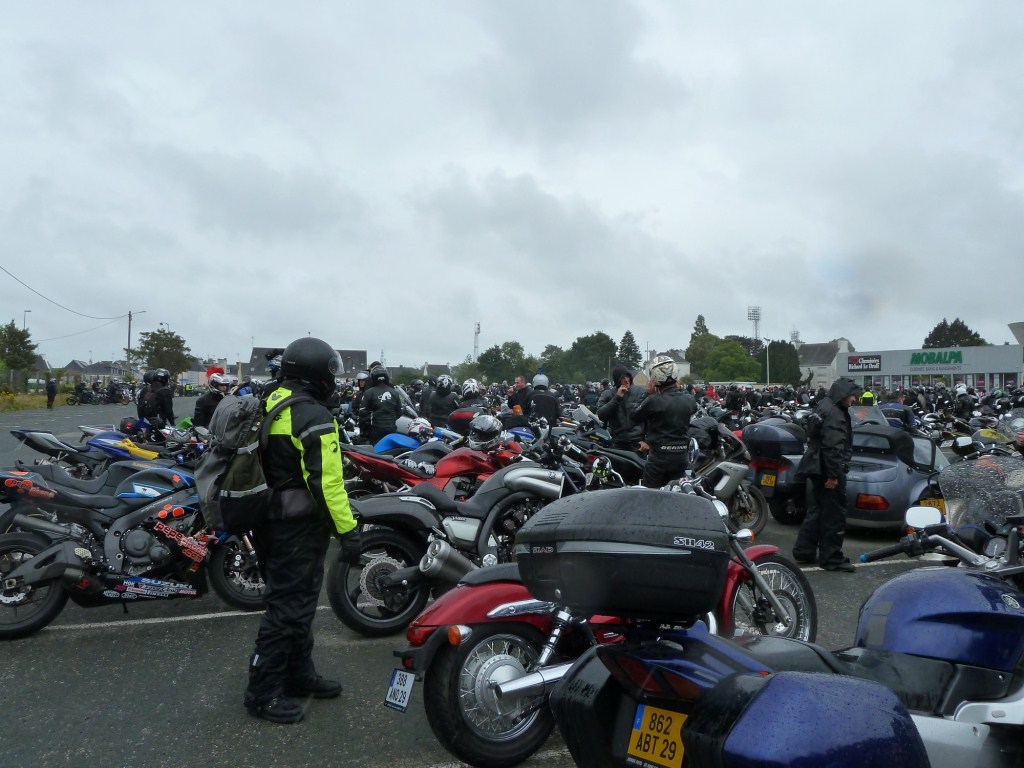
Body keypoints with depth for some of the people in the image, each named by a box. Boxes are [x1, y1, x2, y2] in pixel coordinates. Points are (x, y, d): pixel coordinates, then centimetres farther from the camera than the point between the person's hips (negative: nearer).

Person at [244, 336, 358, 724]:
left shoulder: (268, 406, 8)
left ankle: (300, 674, 31)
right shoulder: (314, 418, -20)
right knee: (289, 607, 1)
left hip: (269, 523, 10)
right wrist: (348, 531, -21)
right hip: (299, 528, -10)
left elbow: (260, 466, 16)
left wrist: (259, 517, 26)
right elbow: (326, 482, -25)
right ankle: (263, 691, 10)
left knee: (296, 601, 19)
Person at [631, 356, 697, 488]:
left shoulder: (653, 401, -19)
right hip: (682, 457, 5)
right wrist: (679, 390, 15)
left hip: (659, 457, -5)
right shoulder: (690, 400, -3)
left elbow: (635, 417, -4)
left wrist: (648, 394, 0)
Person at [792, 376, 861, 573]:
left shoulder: (824, 406, 15)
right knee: (834, 513, -3)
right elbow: (833, 447, -25)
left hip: (817, 468, 11)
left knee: (817, 509, 17)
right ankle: (831, 558, 5)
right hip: (827, 469, -11)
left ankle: (803, 551, 22)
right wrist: (833, 474, -26)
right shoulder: (834, 414, -18)